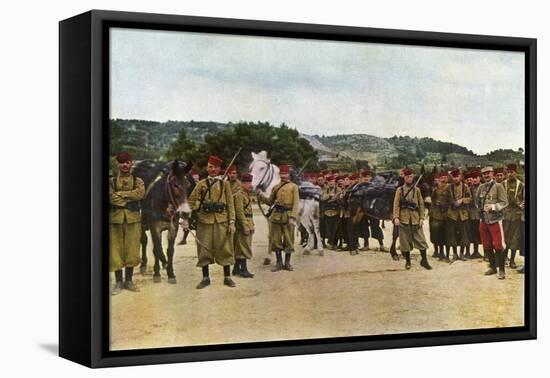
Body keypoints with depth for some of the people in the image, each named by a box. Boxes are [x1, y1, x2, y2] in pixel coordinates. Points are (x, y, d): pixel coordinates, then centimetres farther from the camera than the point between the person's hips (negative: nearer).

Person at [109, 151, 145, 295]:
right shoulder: (112, 181, 7)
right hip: (115, 218, -1)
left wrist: (120, 193, -11)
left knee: (132, 249, 2)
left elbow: (140, 193, -12)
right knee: (116, 250, -1)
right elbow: (111, 197, -9)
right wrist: (129, 200, -12)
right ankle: (118, 282, 6)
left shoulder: (138, 181, 9)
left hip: (133, 219, 1)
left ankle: (129, 280, 13)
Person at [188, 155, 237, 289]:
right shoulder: (201, 184, 8)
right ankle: (205, 278, 12)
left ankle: (227, 277, 12)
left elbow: (230, 205, 4)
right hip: (205, 220, 0)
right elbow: (191, 200, 7)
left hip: (222, 221, 0)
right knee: (204, 249, 3)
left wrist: (232, 222, -4)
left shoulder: (225, 184, 8)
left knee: (224, 248, 2)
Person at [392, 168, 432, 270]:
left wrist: (422, 218, -2)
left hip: (415, 218, 1)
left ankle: (424, 260, 4)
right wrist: (396, 217, -13)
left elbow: (421, 204, 7)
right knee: (405, 240, 3)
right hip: (404, 218, -1)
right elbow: (396, 204, -2)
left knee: (420, 239, -2)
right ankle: (407, 261, 14)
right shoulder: (400, 190, 4)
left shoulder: (416, 190, 9)